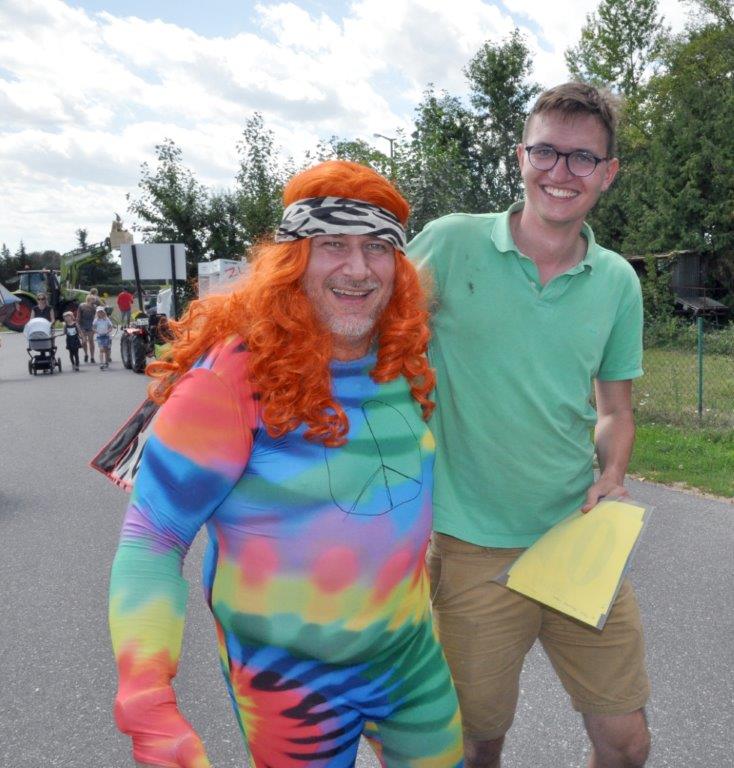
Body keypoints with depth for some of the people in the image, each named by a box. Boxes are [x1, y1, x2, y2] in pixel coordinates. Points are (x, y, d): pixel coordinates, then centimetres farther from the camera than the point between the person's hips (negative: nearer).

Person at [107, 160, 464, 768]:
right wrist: (146, 703, -28)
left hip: (413, 650, 6)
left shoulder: (403, 358, -6)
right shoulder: (236, 375, -23)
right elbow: (150, 538, -21)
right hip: (290, 672, -5)